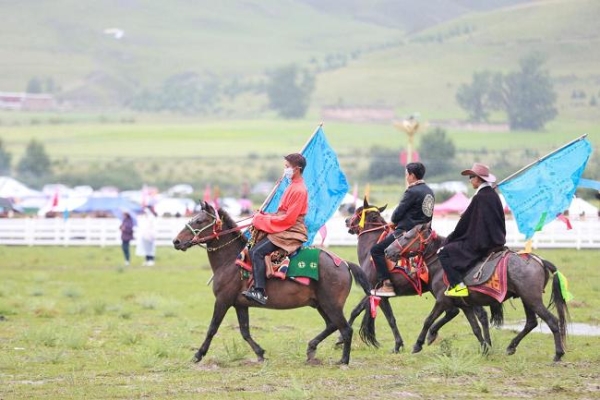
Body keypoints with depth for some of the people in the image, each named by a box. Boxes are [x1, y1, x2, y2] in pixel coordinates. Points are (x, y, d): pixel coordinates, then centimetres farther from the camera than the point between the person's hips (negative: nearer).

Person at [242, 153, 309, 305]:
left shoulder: (299, 190, -15)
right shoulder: (293, 187, 17)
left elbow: (288, 219, -19)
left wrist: (264, 221, -13)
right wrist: (264, 216, 6)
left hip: (290, 233, -11)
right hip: (284, 229, 11)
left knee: (256, 252, -22)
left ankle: (259, 291, -29)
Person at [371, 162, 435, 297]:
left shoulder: (412, 192, -15)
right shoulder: (429, 192, 14)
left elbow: (399, 212, -12)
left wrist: (393, 222, 10)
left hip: (407, 231, -10)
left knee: (376, 250, -6)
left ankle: (387, 284, -14)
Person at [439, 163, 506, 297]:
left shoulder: (479, 198, -18)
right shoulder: (493, 195, 7)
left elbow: (465, 222, -12)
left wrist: (449, 239, 0)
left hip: (479, 244, -9)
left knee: (443, 252, -8)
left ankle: (458, 285, -16)